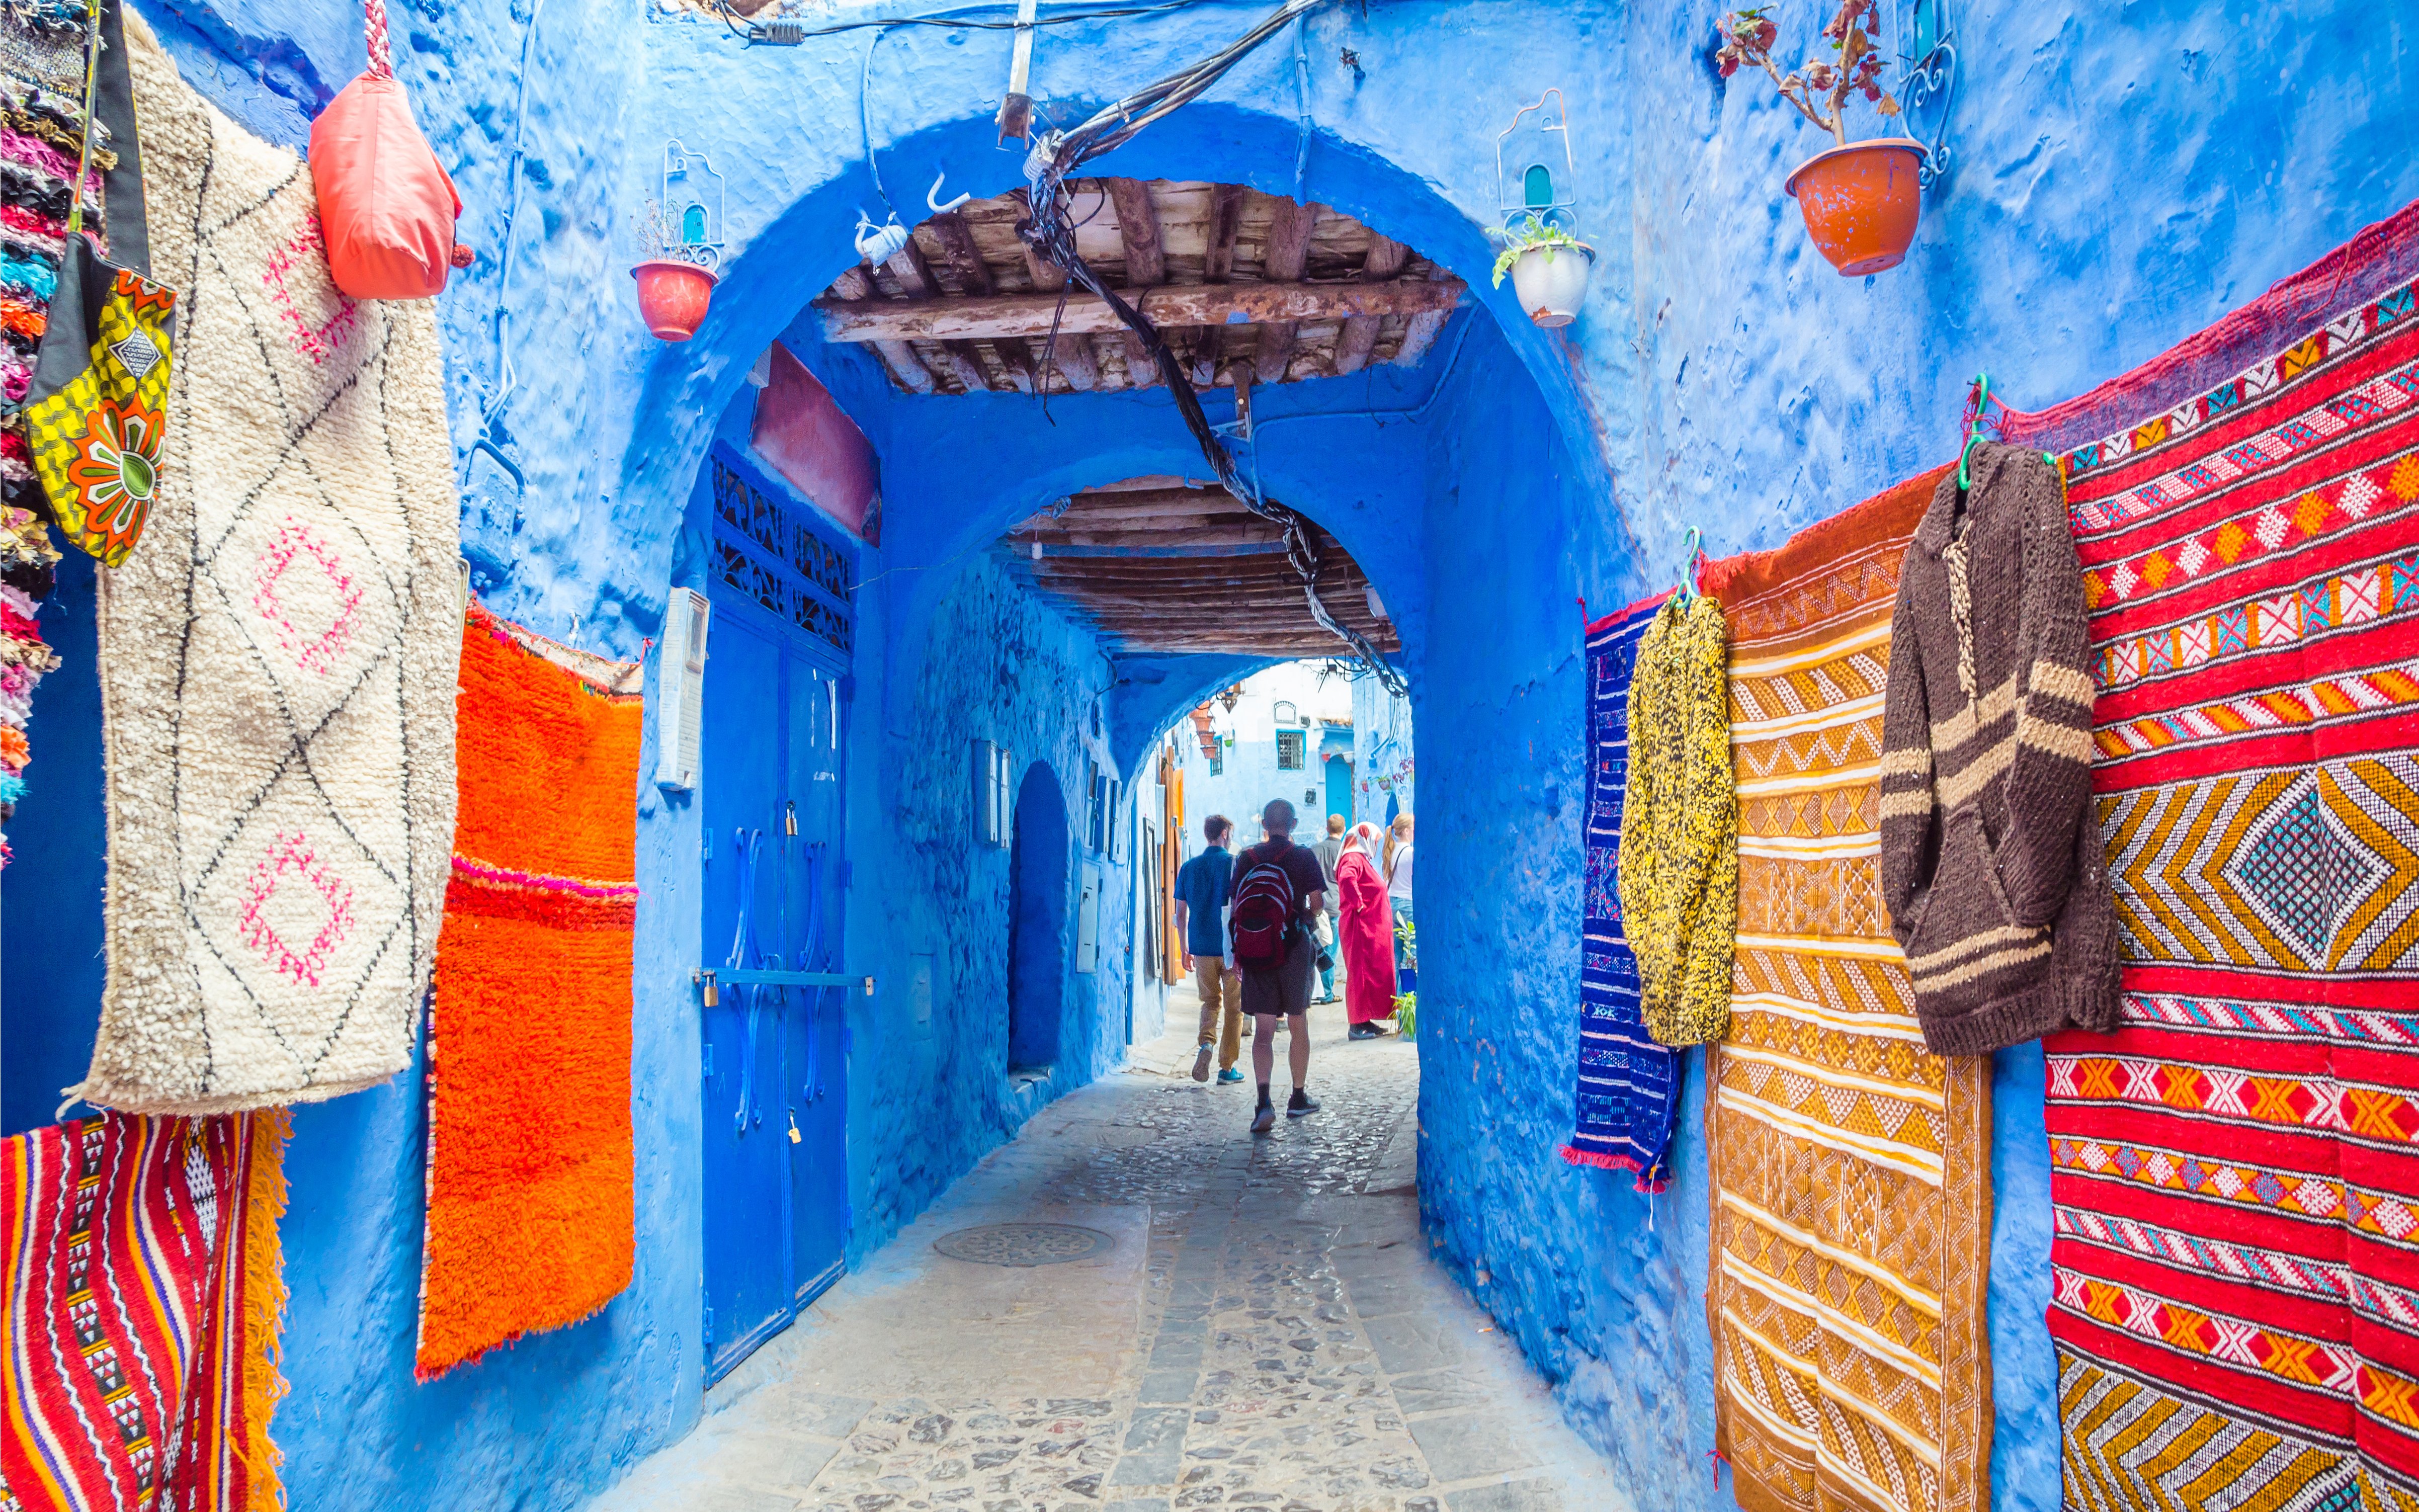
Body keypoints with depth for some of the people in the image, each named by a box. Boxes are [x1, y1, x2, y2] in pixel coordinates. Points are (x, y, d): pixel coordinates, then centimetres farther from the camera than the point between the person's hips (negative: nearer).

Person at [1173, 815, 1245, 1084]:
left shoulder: (1189, 867, 6)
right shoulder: (1235, 864, -5)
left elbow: (1181, 913, 7)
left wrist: (1185, 950, 15)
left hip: (1201, 947, 3)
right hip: (1232, 948, -3)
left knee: (1211, 1001, 18)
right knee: (1234, 1007, 8)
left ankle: (1207, 1043, -9)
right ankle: (1227, 1068, 10)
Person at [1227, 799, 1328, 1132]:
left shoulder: (1246, 858, 4)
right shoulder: (1304, 856, -2)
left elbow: (1234, 905, 4)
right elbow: (1317, 902, -8)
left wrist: (1236, 952, 10)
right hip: (1293, 948, -1)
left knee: (1263, 1030, -1)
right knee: (1298, 1026, 14)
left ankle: (1264, 1102, -17)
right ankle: (1299, 1098, 24)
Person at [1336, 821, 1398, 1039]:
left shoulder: (1362, 859, 20)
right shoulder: (1354, 859, -13)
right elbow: (1347, 879, -34)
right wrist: (1359, 905, -26)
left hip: (1373, 928, 10)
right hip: (1361, 926, -10)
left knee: (1374, 971, 13)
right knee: (1362, 972, -8)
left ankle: (1365, 1020, 18)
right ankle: (1357, 1024, -4)